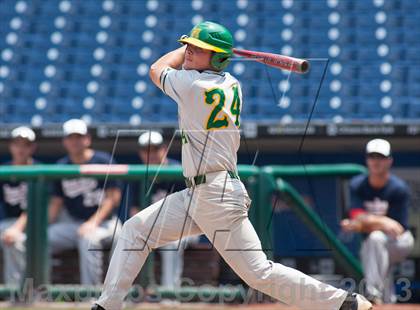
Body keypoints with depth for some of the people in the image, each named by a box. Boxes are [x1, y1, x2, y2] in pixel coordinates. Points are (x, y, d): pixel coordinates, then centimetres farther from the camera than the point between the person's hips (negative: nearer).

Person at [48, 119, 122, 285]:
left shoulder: (103, 161, -3)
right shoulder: (61, 167, 11)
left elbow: (113, 197, -7)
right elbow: (56, 203, 12)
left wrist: (94, 222, -18)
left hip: (103, 223, -5)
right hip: (72, 224, 5)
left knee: (88, 238, -38)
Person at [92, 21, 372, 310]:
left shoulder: (191, 84, -14)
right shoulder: (232, 85, 8)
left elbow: (157, 69, 9)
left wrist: (188, 51, 21)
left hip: (217, 197, -10)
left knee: (259, 273, -10)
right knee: (135, 230, 11)